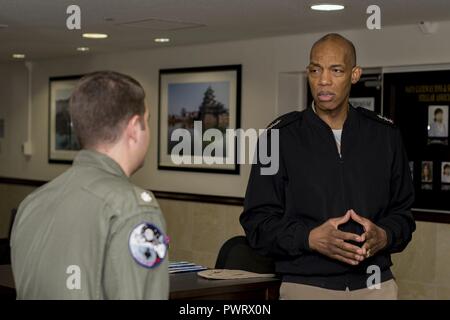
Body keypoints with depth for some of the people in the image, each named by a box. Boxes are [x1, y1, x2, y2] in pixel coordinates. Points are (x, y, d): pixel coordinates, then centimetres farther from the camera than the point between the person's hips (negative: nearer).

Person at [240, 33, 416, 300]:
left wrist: (384, 237, -10)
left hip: (375, 284, 2)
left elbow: (402, 211, 11)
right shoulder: (280, 136, -2)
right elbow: (258, 220, -4)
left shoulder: (386, 135, 6)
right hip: (305, 285, -2)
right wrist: (311, 238, -18)